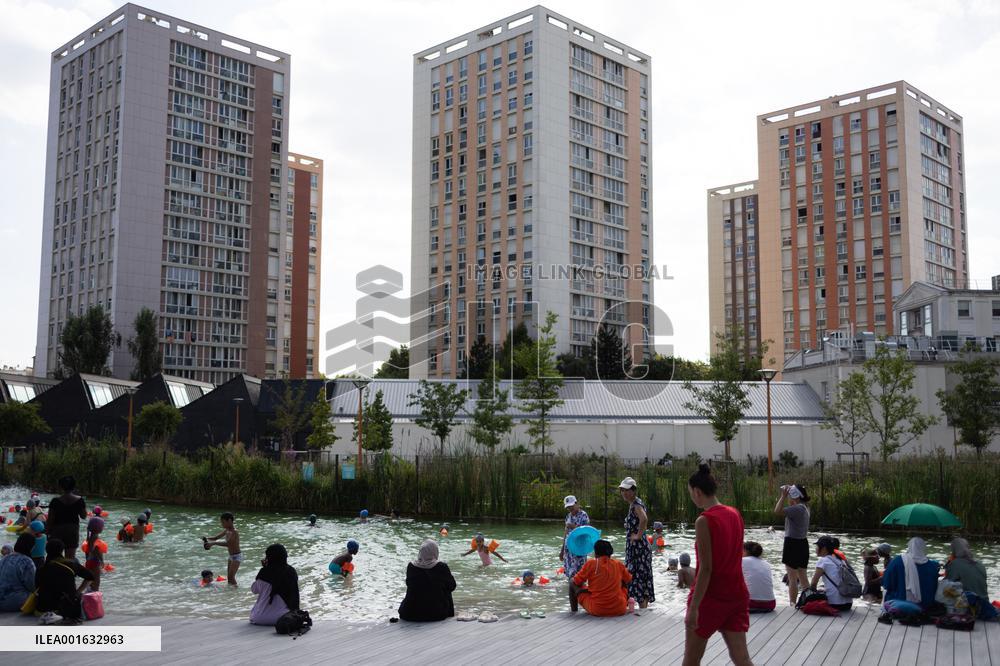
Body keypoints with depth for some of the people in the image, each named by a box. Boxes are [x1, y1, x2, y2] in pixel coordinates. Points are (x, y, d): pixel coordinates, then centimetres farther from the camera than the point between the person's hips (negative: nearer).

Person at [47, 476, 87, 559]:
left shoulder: (56, 501, -11)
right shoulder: (79, 500, -7)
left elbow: (50, 519, -7)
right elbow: (84, 516, 2)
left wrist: (47, 530, 4)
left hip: (57, 530, -2)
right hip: (73, 530, 2)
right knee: (71, 558, 8)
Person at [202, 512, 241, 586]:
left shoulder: (234, 532, -23)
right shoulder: (226, 530, 5)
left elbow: (227, 543, -35)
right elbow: (216, 537, 12)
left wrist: (213, 543, -39)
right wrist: (207, 538, -8)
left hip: (236, 556, -9)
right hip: (231, 556, 9)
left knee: (231, 577, -8)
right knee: (229, 577, 14)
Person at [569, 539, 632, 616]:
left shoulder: (590, 564, -6)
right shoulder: (619, 565, 2)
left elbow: (576, 582, 3)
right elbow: (629, 580, 19)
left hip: (596, 611, -3)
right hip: (620, 610, 3)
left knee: (572, 583, 14)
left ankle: (574, 611, 22)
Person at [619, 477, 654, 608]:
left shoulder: (636, 504, -16)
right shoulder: (632, 504, 13)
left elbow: (644, 519, -36)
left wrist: (638, 535, -26)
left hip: (638, 547, -10)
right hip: (633, 548, 10)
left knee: (640, 578, -6)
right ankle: (643, 609, 22)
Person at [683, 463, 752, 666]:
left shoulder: (704, 521, -17)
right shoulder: (735, 515, 4)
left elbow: (705, 569, -20)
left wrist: (693, 608, -18)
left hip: (710, 597, -7)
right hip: (736, 595, 7)